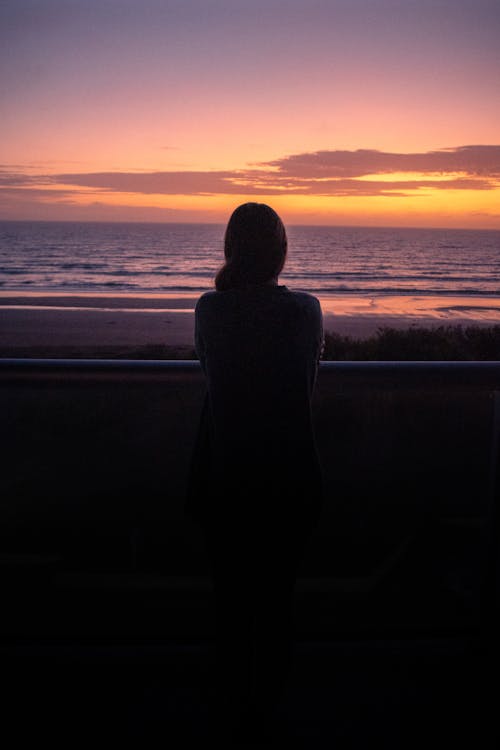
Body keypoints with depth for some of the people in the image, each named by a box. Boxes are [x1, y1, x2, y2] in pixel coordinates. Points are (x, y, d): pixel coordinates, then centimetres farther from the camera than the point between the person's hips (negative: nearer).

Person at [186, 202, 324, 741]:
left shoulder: (209, 308, -10)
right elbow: (308, 387, 2)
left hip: (223, 475, 0)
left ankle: (234, 701, 36)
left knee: (230, 592, 19)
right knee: (277, 592, 18)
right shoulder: (306, 309, -11)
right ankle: (266, 703, 36)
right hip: (289, 477, 0)